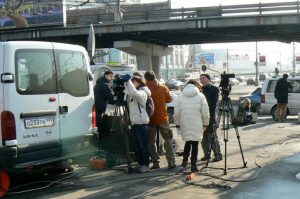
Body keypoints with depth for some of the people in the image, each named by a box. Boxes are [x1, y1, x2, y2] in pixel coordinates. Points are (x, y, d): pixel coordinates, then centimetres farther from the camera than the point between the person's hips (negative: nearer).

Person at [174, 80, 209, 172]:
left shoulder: (180, 97, 3)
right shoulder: (201, 96, 0)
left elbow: (176, 113, 2)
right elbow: (205, 113, -2)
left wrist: (177, 123, 14)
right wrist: (205, 124, 9)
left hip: (184, 124, 2)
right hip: (197, 125, -2)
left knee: (188, 141, 21)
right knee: (195, 143, 6)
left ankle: (185, 159, 9)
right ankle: (193, 164, 6)